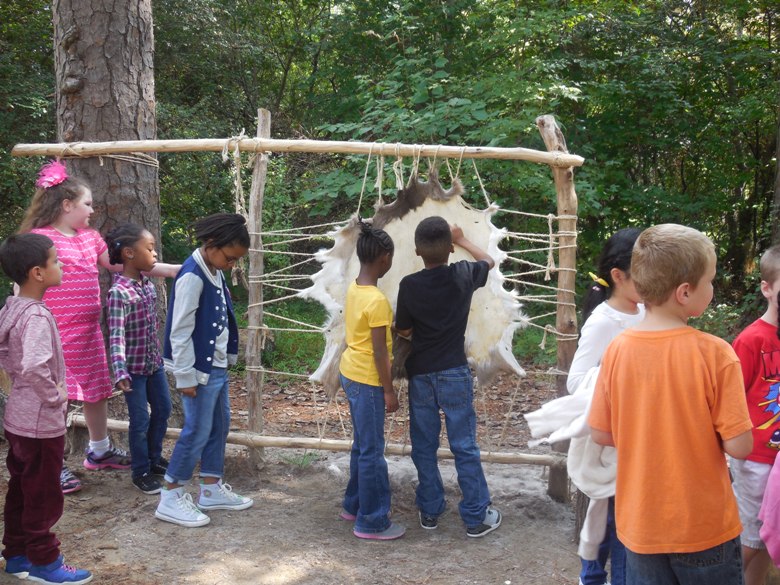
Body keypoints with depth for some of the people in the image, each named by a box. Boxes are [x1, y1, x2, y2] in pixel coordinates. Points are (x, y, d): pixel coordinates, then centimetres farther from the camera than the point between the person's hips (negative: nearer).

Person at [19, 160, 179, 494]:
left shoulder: (90, 239, 12)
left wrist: (170, 270, 8)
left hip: (88, 332, 8)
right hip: (56, 335, -8)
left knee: (97, 392, 18)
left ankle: (99, 451, 36)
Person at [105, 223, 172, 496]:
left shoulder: (149, 284, 2)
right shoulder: (118, 292, -22)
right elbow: (116, 335, -26)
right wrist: (120, 371, -34)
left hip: (154, 361, 8)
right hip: (134, 366, -8)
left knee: (162, 410, 18)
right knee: (140, 420, 2)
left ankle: (155, 458, 37)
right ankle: (141, 472, 19)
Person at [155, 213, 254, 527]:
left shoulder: (214, 272, 7)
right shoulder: (192, 277, -20)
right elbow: (180, 331, -20)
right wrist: (185, 377, -18)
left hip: (217, 366, 9)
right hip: (199, 370, -9)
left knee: (219, 427, 16)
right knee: (197, 432, -3)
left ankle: (212, 489, 29)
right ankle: (170, 499, 10)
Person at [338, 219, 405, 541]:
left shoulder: (354, 289, 4)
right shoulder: (377, 300, -22)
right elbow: (380, 352, -19)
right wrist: (389, 391, -12)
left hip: (350, 373, 9)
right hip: (367, 381, -9)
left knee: (362, 445, 20)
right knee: (372, 451, 0)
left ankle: (355, 505, 33)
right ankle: (372, 522, 10)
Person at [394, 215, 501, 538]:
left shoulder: (409, 285, -10)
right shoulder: (463, 275, -9)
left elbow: (403, 330, 0)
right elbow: (489, 261, 13)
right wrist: (462, 239, 24)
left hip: (420, 374, 1)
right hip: (454, 373, -1)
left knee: (423, 446, 13)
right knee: (464, 446, 5)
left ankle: (429, 511, 23)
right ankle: (476, 517, 13)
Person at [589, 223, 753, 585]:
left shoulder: (618, 350, -9)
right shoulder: (714, 353, -19)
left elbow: (601, 434, -2)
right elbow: (739, 446, -17)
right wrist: (705, 433, 3)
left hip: (641, 525, 3)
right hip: (705, 528, -2)